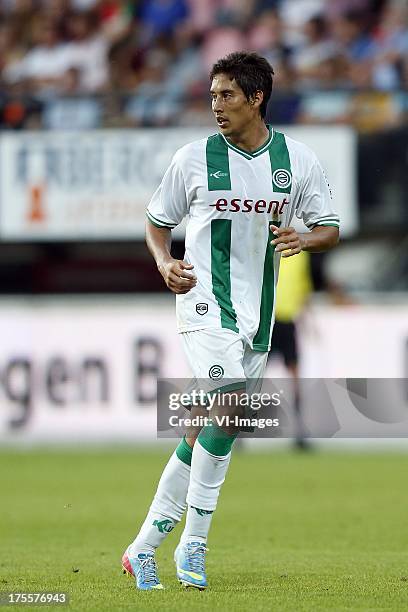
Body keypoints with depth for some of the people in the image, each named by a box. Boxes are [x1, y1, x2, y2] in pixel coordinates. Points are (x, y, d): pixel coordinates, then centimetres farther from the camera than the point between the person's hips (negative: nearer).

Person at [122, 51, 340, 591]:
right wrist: (165, 263, -10)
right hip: (206, 301, -4)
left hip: (257, 310, 4)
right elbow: (158, 221, 10)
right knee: (229, 409, -21)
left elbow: (330, 228, 11)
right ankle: (194, 544, -11)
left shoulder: (298, 161, 4)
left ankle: (145, 546, 13)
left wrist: (302, 239, -12)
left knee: (205, 430, 5)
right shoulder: (195, 158, -1)